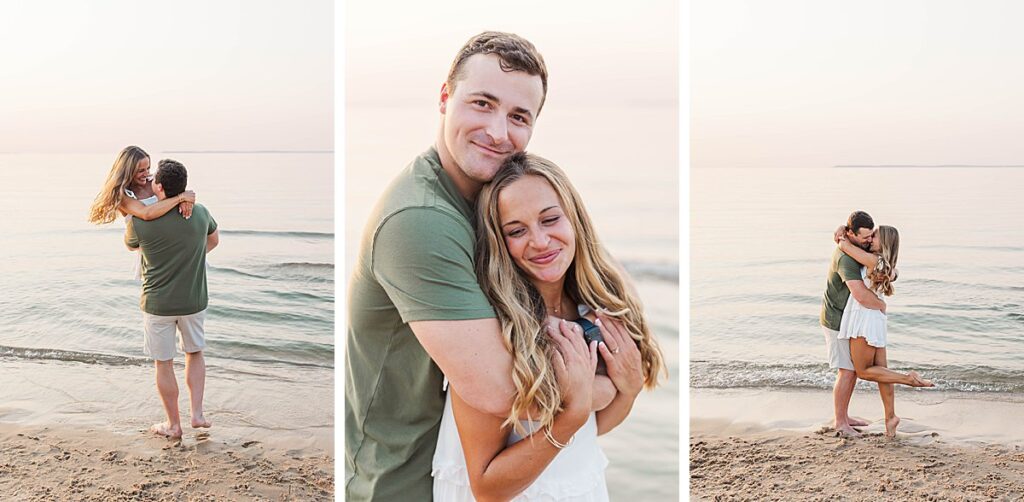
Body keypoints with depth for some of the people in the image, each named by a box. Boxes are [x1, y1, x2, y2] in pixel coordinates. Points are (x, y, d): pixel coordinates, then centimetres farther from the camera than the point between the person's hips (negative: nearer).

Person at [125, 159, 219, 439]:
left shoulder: (140, 221, -16)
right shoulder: (200, 214, -8)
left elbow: (131, 246, 8)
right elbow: (213, 240, 14)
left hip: (157, 304, -3)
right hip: (193, 301, 3)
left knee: (163, 364, 12)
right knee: (195, 353, 23)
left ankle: (173, 425, 22)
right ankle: (197, 413, 18)